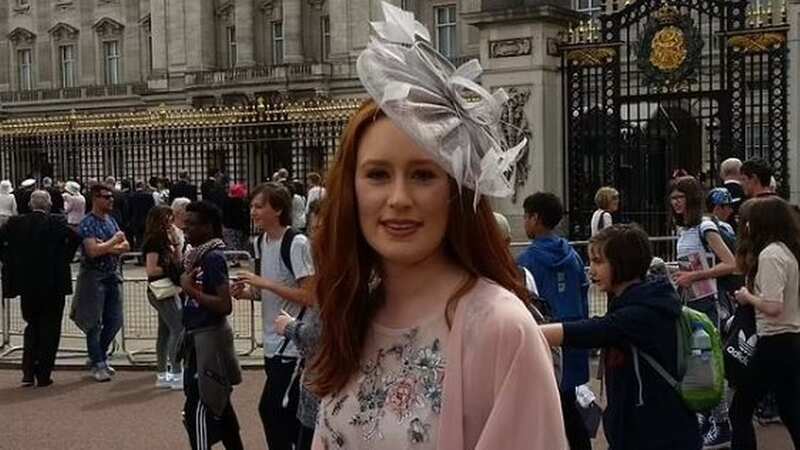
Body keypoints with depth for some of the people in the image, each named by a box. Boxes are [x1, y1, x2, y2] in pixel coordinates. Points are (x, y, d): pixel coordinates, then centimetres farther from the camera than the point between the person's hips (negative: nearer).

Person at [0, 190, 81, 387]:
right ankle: (43, 375, 8)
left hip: (26, 285, 3)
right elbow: (75, 237, -22)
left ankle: (28, 373, 11)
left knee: (32, 326, 19)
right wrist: (64, 258, -7)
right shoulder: (56, 222, -9)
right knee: (49, 329, 8)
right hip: (53, 284, -3)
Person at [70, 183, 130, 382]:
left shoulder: (111, 220, 11)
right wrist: (113, 242, -12)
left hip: (112, 276, 7)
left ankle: (99, 356, 27)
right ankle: (97, 364, 10)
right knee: (95, 323, 1)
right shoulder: (88, 223, -12)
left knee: (114, 321, 9)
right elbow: (93, 251, -24)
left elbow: (126, 246, 5)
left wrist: (106, 247, -12)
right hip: (94, 277, -7)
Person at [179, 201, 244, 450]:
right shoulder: (199, 254, 9)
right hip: (200, 337, 10)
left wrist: (191, 290, -20)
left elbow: (224, 306, -25)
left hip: (208, 339, -10)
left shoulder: (213, 258, -19)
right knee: (218, 403, 19)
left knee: (197, 409, -5)